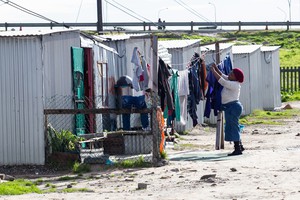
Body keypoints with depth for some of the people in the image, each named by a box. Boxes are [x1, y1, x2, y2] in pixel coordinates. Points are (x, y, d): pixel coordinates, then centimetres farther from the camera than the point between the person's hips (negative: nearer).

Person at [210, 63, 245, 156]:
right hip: (230, 107, 11)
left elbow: (221, 80, -24)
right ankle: (239, 146, 22)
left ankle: (238, 149, -8)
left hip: (233, 106, -11)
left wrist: (213, 71, -18)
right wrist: (216, 68, 9)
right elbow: (222, 75, 21)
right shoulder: (230, 82, 11)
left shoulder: (234, 84, -17)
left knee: (233, 127, -9)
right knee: (233, 127, 15)